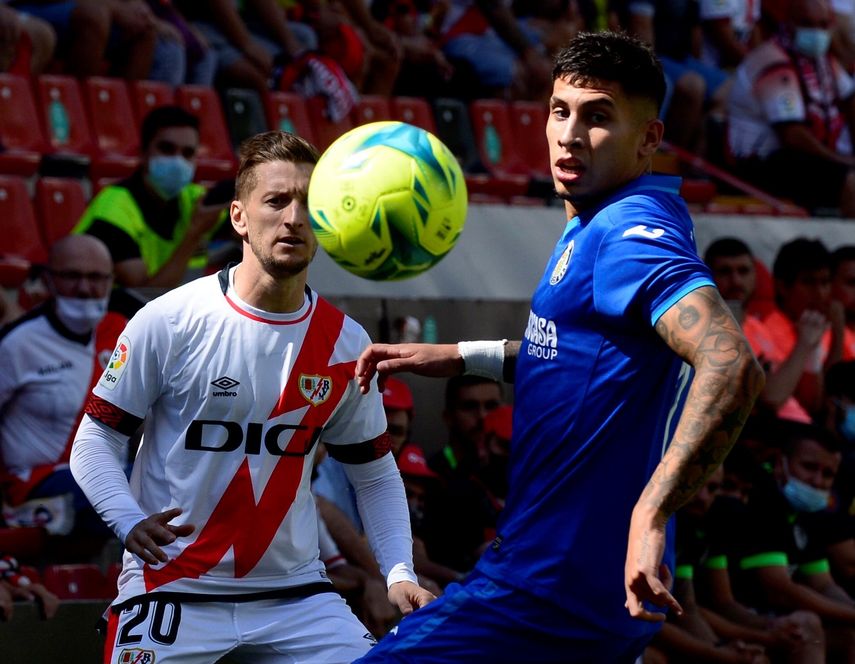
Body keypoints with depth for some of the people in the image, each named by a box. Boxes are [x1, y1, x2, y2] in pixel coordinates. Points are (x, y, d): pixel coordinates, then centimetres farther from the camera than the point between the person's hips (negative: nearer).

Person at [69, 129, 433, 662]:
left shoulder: (346, 343, 1)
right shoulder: (169, 321, -9)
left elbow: (375, 473, 11)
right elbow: (94, 441, -5)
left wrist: (399, 572, -2)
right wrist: (130, 523, -22)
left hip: (295, 594, 3)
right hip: (173, 588, -3)